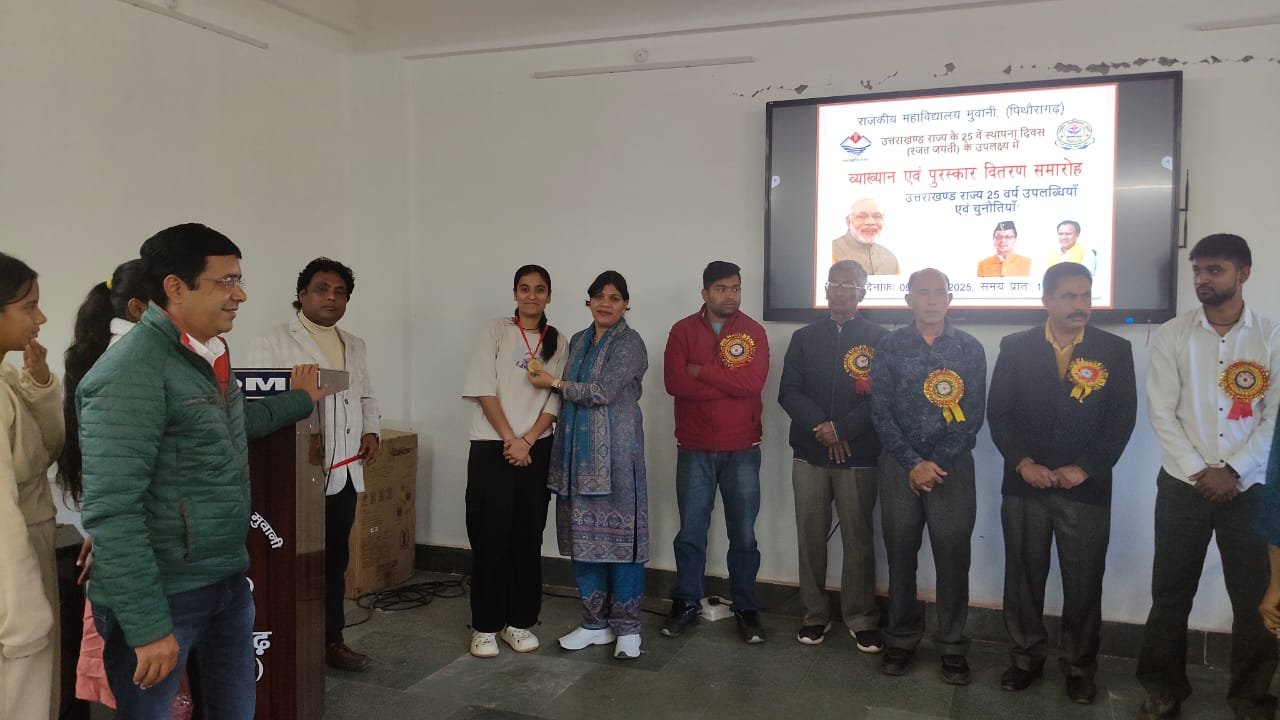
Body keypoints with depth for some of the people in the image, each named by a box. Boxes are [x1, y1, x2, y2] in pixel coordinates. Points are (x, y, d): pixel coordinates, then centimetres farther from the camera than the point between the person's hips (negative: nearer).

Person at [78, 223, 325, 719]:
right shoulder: (132, 373, -21)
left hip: (228, 580, 8)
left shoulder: (207, 355, 7)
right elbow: (111, 512, -23)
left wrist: (298, 401, 32)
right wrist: (147, 625, -21)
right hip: (163, 593, -8)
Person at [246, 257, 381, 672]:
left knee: (335, 562, 14)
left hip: (344, 472, 6)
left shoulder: (355, 346, 17)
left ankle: (331, 639, 26)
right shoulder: (272, 343, -4)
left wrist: (371, 431, 4)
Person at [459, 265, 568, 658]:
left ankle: (520, 622, 18)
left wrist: (528, 441, -10)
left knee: (528, 538, 7)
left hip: (537, 451, 3)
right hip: (491, 449, -2)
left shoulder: (558, 342, 8)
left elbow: (556, 401, 3)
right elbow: (483, 390, -6)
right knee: (490, 538, 0)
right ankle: (485, 625, 10)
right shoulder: (496, 332, 1)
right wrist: (510, 439, -12)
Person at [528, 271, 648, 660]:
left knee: (619, 535, -2)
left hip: (616, 451, -6)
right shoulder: (578, 341, 15)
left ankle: (627, 627, 9)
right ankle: (595, 623, 20)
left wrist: (554, 383, -7)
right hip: (578, 451, 6)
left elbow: (602, 391, -15)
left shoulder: (630, 344, -6)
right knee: (584, 537, 8)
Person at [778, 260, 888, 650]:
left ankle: (862, 619, 15)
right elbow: (788, 391, 1)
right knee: (811, 538, 7)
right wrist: (821, 427, -13)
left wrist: (842, 429, -14)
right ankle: (814, 615, 19)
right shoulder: (804, 337, 10)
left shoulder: (878, 337, 3)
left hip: (859, 456, -2)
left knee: (858, 539, 2)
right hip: (809, 454, 2)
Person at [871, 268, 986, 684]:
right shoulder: (889, 346, 2)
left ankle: (952, 648, 15)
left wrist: (935, 463, -9)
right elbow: (880, 412, -3)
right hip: (899, 466, 1)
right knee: (900, 555, 7)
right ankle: (901, 640, 20)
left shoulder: (970, 349, 2)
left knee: (952, 559, 2)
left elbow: (973, 416, -2)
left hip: (953, 466, 0)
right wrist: (913, 463, -11)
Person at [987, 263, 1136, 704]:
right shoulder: (1015, 348, 3)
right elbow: (998, 412, 0)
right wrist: (1022, 462, -11)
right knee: (1023, 576, 9)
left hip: (1086, 488, 0)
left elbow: (1123, 417, -2)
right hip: (1024, 485, 1)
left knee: (1084, 582, 6)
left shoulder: (1115, 350, 2)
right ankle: (1026, 658, 25)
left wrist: (1085, 468, -10)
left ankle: (1080, 668, 23)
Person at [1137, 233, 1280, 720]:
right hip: (1183, 485, 0)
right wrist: (1198, 471, -10)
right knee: (1171, 594, 6)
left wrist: (1232, 470, -11)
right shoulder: (1170, 335, 1)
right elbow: (1161, 412, -3)